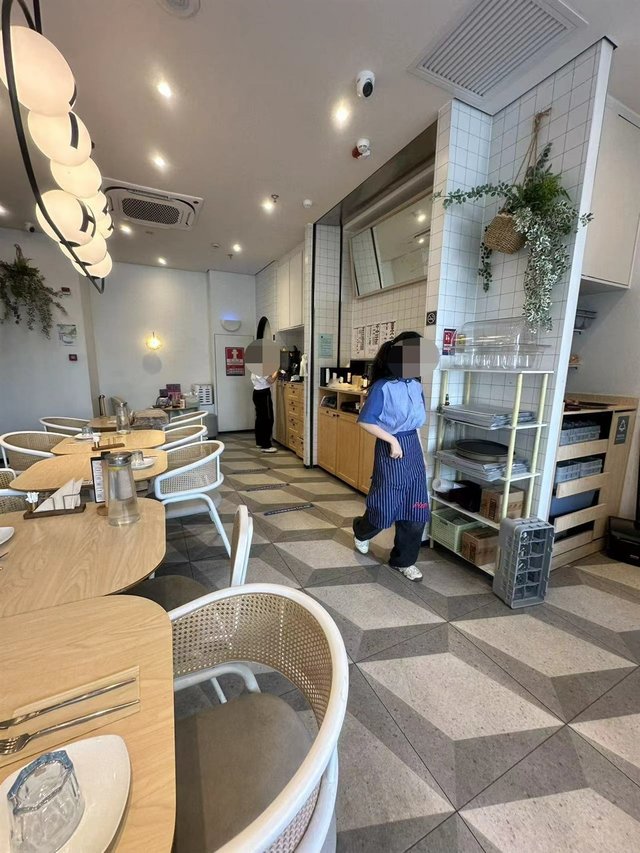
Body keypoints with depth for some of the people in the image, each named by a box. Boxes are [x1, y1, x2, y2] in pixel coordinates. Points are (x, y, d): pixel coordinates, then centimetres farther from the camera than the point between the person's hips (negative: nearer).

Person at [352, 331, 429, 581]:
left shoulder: (416, 386, 6)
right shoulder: (383, 387, -14)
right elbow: (365, 421, -14)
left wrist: (420, 452, 16)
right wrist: (392, 440, -18)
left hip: (413, 448, 6)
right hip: (390, 449, -6)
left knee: (415, 509, 8)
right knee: (385, 507, 4)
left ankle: (403, 561, 26)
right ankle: (361, 531, 39)